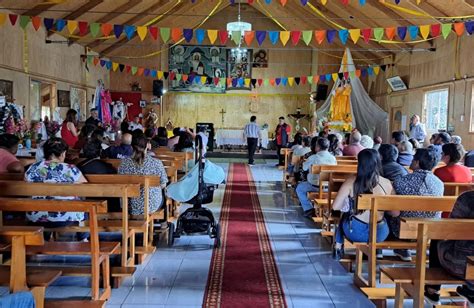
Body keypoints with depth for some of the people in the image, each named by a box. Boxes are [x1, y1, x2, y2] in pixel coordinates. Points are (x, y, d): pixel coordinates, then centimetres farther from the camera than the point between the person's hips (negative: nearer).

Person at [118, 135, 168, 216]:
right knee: (162, 195, 31)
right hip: (151, 206, -2)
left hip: (129, 207, 2)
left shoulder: (124, 163, -10)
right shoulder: (156, 163, -15)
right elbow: (163, 185, -6)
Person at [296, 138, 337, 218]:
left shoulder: (313, 158, -14)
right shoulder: (333, 158, -4)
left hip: (315, 186, -5)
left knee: (299, 188, 22)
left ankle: (308, 209, 10)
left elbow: (304, 168, 4)